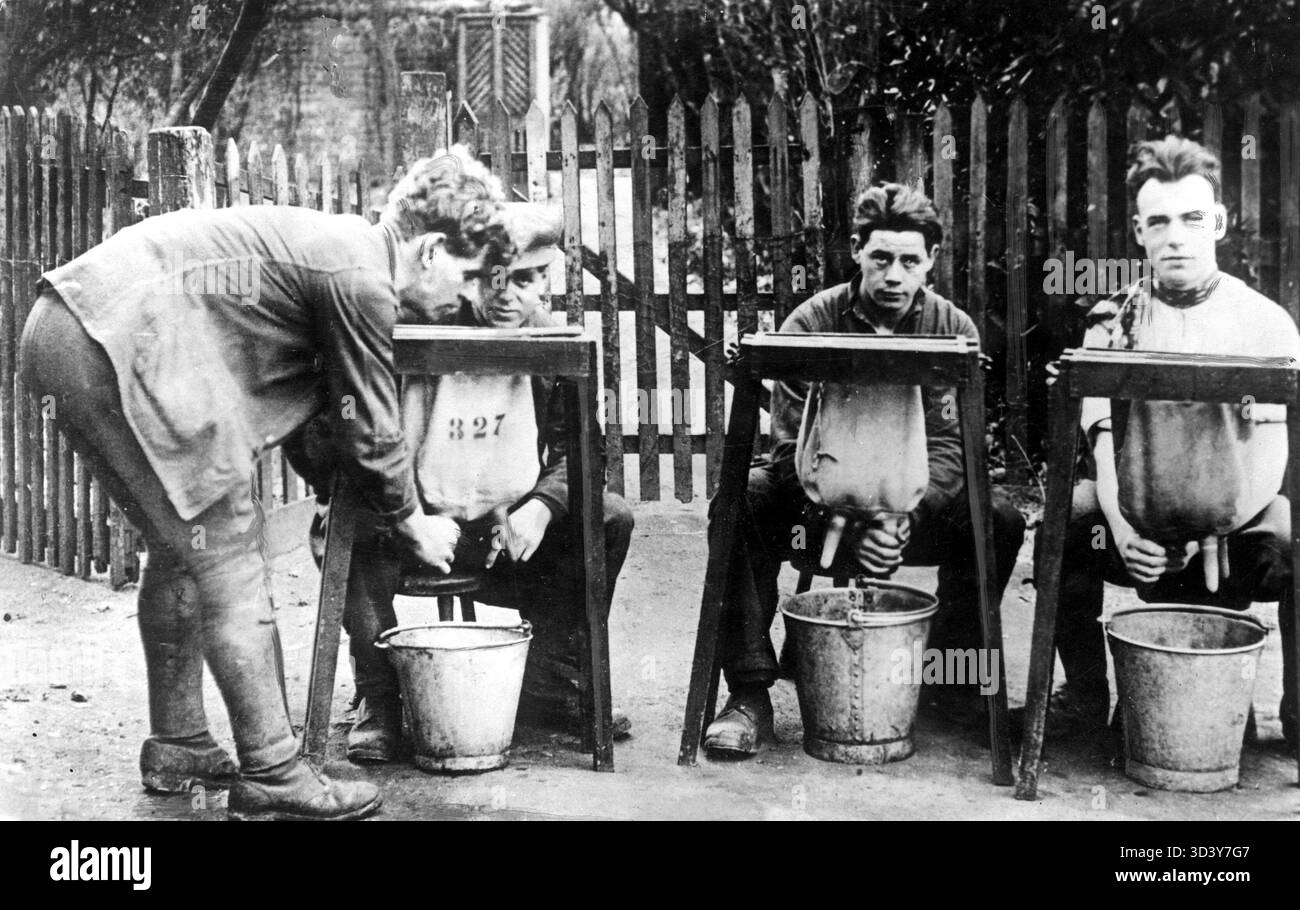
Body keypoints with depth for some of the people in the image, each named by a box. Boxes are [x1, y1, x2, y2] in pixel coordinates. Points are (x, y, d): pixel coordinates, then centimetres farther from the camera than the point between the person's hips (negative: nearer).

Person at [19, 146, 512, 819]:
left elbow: (307, 401, 28)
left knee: (179, 548, 20)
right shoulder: (362, 278, -9)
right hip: (126, 337, -11)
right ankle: (272, 777, -1)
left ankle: (175, 747, 29)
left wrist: (353, 504, 26)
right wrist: (412, 525, 14)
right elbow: (370, 432, -3)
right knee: (226, 555, -6)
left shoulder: (337, 244, 21)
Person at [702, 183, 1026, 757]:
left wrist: (905, 514, -33)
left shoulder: (954, 331, -4)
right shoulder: (810, 324, -10)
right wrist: (849, 527, -33)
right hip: (821, 508, -1)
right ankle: (750, 694, -24)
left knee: (1000, 520, -25)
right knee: (739, 504, -30)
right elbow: (794, 447, -17)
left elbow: (948, 446, -13)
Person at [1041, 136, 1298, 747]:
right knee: (1060, 517, -26)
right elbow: (1105, 442, -7)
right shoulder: (1114, 322, 3)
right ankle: (1086, 692, -6)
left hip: (1236, 524, -1)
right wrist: (1122, 527, -28)